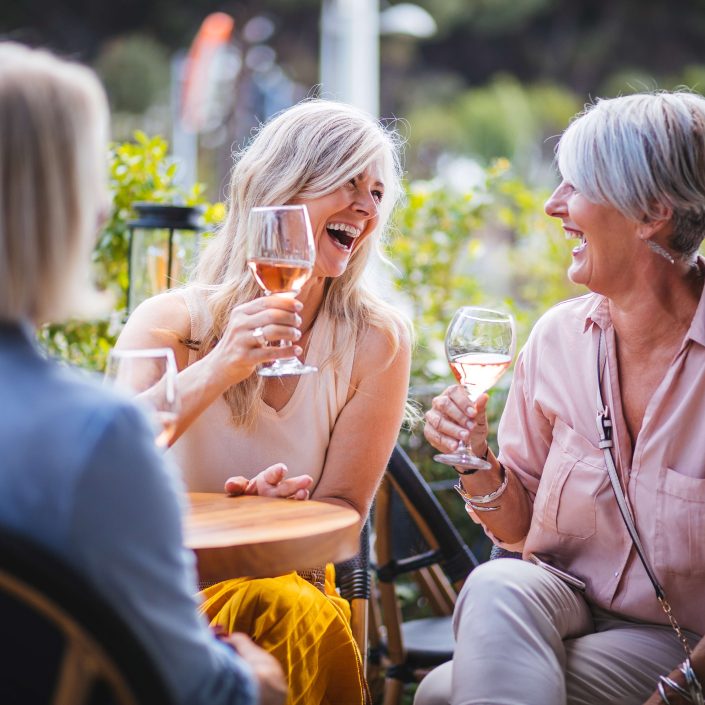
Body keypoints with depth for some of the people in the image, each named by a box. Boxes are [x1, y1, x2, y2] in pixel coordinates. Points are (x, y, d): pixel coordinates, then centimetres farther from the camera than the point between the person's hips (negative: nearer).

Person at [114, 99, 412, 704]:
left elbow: (342, 510, 1)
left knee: (307, 618, -34)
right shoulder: (172, 321, -4)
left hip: (290, 580, 2)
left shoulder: (375, 340, -2)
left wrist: (287, 506, -23)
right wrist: (216, 370, -32)